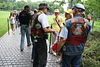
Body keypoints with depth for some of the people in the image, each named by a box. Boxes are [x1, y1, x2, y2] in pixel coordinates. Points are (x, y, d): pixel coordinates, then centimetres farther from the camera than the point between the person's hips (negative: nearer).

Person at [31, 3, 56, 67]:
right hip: (41, 40, -9)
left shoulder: (35, 15, 13)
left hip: (35, 39, 9)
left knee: (36, 57, 22)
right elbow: (46, 30, -23)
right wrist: (53, 30, -6)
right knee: (43, 59, 0)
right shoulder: (43, 15, -15)